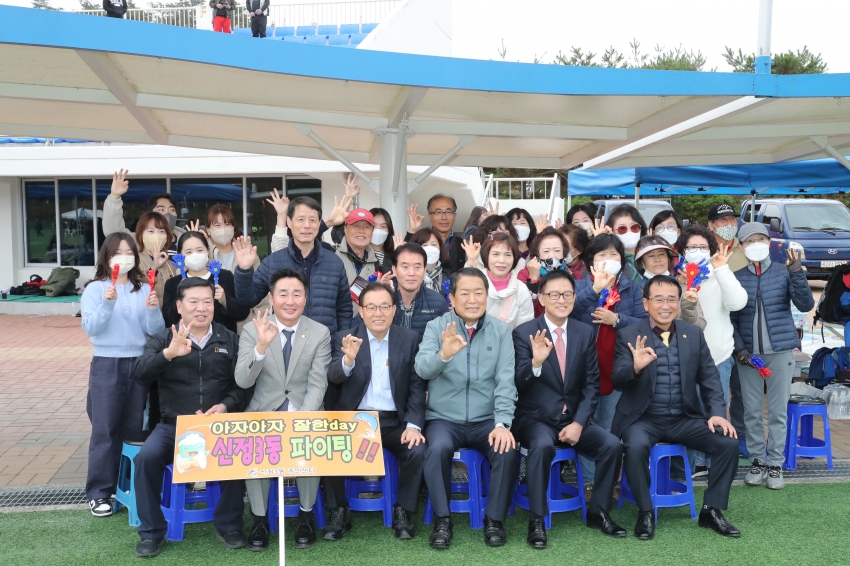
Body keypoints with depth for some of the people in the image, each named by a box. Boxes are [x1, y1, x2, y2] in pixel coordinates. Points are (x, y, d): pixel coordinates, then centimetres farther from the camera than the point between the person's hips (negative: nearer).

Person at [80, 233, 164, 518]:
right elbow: (90, 327, -10)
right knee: (105, 429, 0)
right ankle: (100, 492, 8)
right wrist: (107, 303, -24)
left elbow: (155, 331, 1)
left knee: (136, 428, 9)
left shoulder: (144, 289, 5)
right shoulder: (95, 289, 0)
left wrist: (153, 310, -17)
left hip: (140, 364, 2)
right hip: (107, 365, -2)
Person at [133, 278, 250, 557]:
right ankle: (152, 532, -6)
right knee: (147, 457, -25)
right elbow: (141, 371, -14)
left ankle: (229, 525, -4)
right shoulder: (163, 339, 5)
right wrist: (168, 353, -33)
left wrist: (226, 406, -17)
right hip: (173, 425, 0)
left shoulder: (230, 340, 9)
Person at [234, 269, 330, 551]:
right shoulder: (252, 330, -1)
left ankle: (306, 515, -2)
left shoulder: (320, 333, -1)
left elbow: (317, 385, -6)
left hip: (305, 413, 0)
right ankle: (259, 518, -5)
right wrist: (261, 345, -30)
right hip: (263, 412, 0)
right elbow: (243, 381, -13)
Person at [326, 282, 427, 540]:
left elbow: (417, 386, 1)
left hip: (395, 421, 0)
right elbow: (333, 377, -13)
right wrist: (348, 359, -35)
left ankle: (403, 512, -2)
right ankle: (340, 512, -2)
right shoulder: (345, 338, 1)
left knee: (417, 451, -25)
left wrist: (414, 424, -13)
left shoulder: (410, 339, 3)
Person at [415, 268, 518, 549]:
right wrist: (443, 354, -40)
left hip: (486, 420, 1)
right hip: (443, 419, -1)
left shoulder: (501, 330, 2)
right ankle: (442, 520, -12)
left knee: (507, 449, -25)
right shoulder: (436, 327, -1)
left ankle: (494, 519, -5)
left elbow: (505, 381, -5)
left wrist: (502, 423, -18)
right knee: (438, 448, -30)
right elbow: (422, 369, -18)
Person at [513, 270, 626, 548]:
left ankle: (598, 511, 2)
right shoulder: (524, 333, -6)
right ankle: (537, 520, -20)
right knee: (542, 445, -34)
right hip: (535, 419, -4)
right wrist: (535, 362, -34)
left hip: (574, 418, 4)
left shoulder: (585, 332, 5)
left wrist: (578, 423, -9)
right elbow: (518, 384, -13)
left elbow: (592, 383, 4)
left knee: (612, 444, -19)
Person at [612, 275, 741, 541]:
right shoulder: (628, 335, -3)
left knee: (729, 442, -17)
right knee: (636, 446, -34)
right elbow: (617, 380, -13)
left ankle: (712, 510, 3)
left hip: (685, 418, 4)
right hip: (644, 419, -3)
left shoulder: (694, 334, 7)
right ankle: (645, 512, -10)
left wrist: (717, 412, -8)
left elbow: (710, 378, 8)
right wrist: (635, 367, -35)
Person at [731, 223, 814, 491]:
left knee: (778, 411, 5)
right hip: (748, 354, 1)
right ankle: (757, 461, 19)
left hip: (780, 351, -1)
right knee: (752, 411, 6)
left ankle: (775, 464, 15)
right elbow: (731, 319, 5)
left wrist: (797, 272, -19)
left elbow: (806, 305, -8)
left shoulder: (784, 272, 0)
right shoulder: (736, 278, 2)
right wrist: (739, 349, -6)